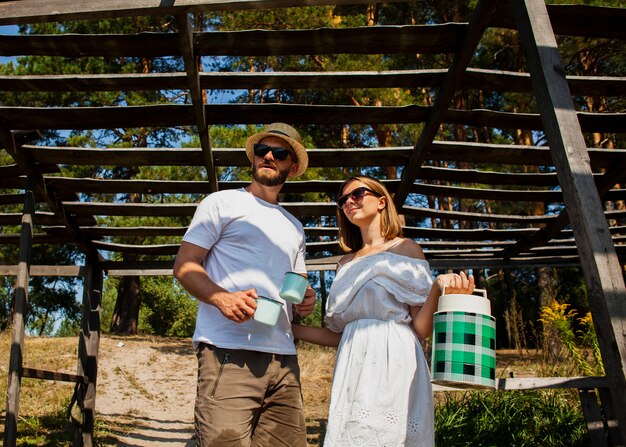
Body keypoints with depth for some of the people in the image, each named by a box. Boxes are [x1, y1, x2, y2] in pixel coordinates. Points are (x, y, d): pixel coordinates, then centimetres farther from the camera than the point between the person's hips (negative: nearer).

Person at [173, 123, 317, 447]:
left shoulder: (294, 227, 26)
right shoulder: (222, 203, 8)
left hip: (283, 358, 6)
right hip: (228, 353, -5)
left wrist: (305, 301, 6)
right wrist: (222, 297, -19)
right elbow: (184, 266, 0)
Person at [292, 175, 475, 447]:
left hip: (393, 364, -4)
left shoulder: (405, 249, 5)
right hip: (353, 369, 5)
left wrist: (439, 289, -21)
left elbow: (422, 328, -3)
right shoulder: (346, 263, 18)